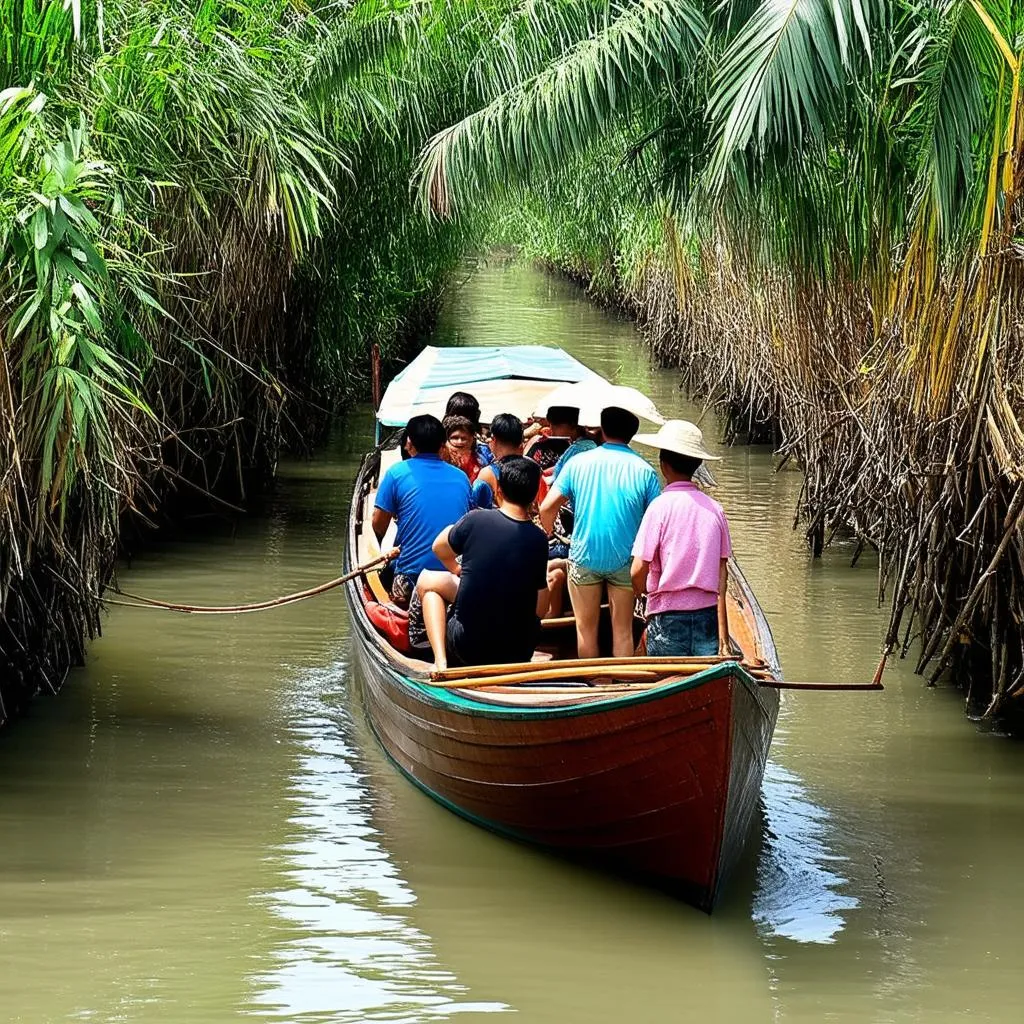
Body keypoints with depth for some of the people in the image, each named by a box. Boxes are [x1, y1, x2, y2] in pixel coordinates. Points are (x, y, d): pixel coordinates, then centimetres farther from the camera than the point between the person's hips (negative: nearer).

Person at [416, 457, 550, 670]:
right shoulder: (539, 540, -6)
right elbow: (541, 610, 0)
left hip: (469, 649, -3)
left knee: (427, 580, 20)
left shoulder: (476, 520, -11)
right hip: (521, 654, 3)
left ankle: (441, 662, 3)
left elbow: (440, 549, 9)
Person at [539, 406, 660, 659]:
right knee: (623, 630, 9)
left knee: (586, 628, 12)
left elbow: (547, 508, -8)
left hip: (584, 557, 0)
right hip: (625, 559, 0)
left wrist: (548, 535, 11)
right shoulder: (644, 471, -7)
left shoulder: (579, 462, -5)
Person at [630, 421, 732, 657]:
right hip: (708, 616, 4)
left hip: (668, 620, -4)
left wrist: (639, 590, 14)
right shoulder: (714, 508, 5)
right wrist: (723, 637, 5)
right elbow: (722, 574, 4)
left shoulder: (660, 506, -8)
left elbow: (639, 570, -11)